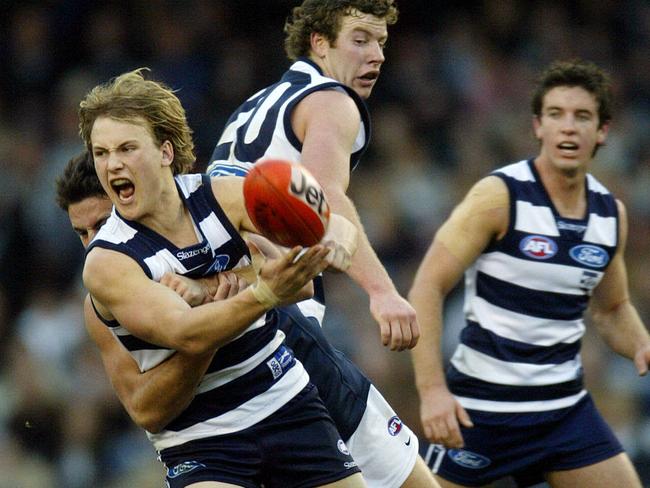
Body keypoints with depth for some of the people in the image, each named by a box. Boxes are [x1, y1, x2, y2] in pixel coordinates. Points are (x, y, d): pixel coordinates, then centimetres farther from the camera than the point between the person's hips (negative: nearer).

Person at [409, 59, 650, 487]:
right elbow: (428, 289, -13)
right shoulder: (499, 196, -12)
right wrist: (432, 388, -22)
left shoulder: (611, 212, 6)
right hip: (482, 406, -5)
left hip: (566, 406, 5)